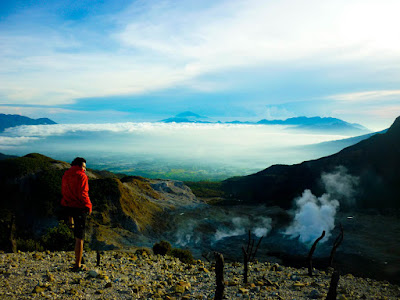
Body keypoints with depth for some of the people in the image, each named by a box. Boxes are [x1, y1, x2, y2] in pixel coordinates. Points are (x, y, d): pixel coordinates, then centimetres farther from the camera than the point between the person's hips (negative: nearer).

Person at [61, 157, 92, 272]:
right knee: (79, 237, 1)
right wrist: (89, 206, -5)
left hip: (66, 205, 7)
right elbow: (82, 194, -19)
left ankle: (71, 222, 65)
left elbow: (63, 190, 17)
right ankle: (78, 265, 6)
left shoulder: (66, 174, 7)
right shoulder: (81, 175, -14)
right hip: (79, 208, -6)